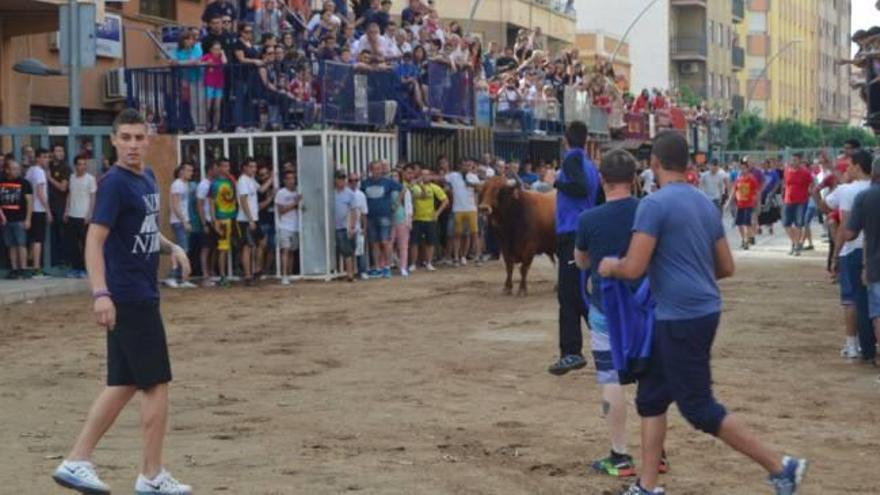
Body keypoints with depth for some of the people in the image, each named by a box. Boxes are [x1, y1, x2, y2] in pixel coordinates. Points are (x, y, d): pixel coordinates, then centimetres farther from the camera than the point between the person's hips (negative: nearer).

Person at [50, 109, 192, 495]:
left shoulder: (148, 177, 12)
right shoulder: (114, 183, -14)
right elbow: (95, 239, -21)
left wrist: (171, 247, 6)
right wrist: (100, 293, -31)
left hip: (140, 295, 9)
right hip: (129, 298, -9)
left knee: (123, 384, 12)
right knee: (156, 384, -2)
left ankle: (76, 462, 15)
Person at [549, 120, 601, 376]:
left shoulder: (572, 158, -9)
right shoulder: (590, 165, 14)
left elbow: (580, 187, -24)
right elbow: (599, 198, 17)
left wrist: (557, 182, -10)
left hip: (571, 234, -8)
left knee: (569, 295, -9)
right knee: (581, 294, 14)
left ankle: (571, 353, -12)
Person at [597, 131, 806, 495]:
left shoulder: (654, 204, -15)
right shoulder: (705, 204, 11)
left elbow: (633, 269, -19)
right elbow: (726, 268, 15)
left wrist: (610, 266, 3)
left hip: (681, 318, -9)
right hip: (701, 311, 9)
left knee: (699, 409, -1)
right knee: (651, 397, 15)